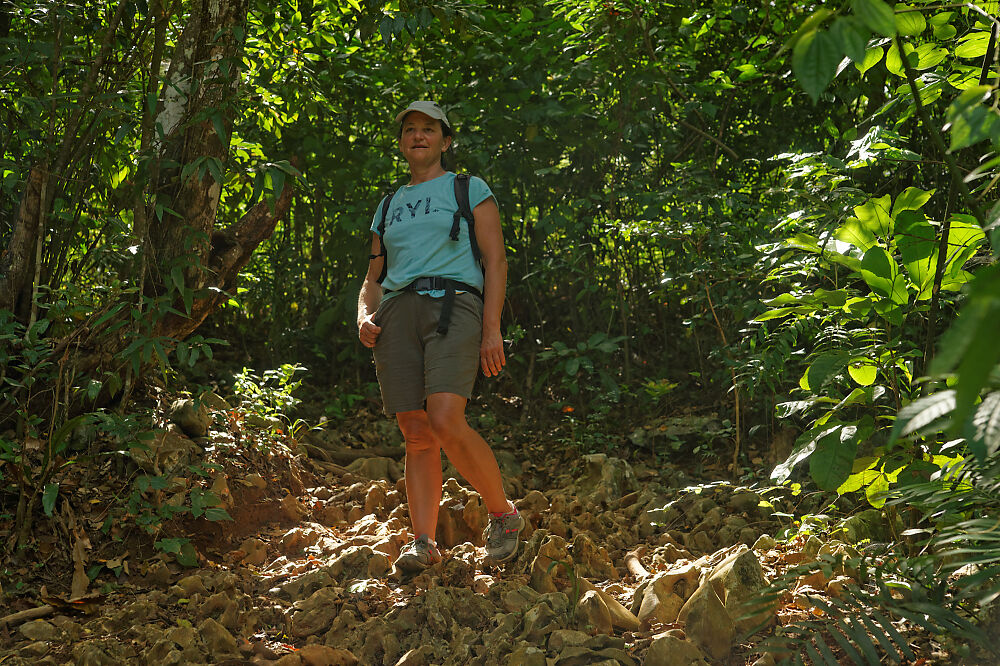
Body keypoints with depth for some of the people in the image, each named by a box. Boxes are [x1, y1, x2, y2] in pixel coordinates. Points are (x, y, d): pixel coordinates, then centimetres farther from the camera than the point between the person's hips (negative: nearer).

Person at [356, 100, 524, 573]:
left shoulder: (469, 189, 13)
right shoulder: (389, 206, 25)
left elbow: (495, 261, 4)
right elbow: (374, 277, 26)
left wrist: (491, 329, -8)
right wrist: (364, 317, 3)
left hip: (453, 304, -4)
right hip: (397, 313, 5)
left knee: (446, 421, -22)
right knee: (416, 434, -4)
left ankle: (503, 513, -5)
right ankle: (423, 542, -2)